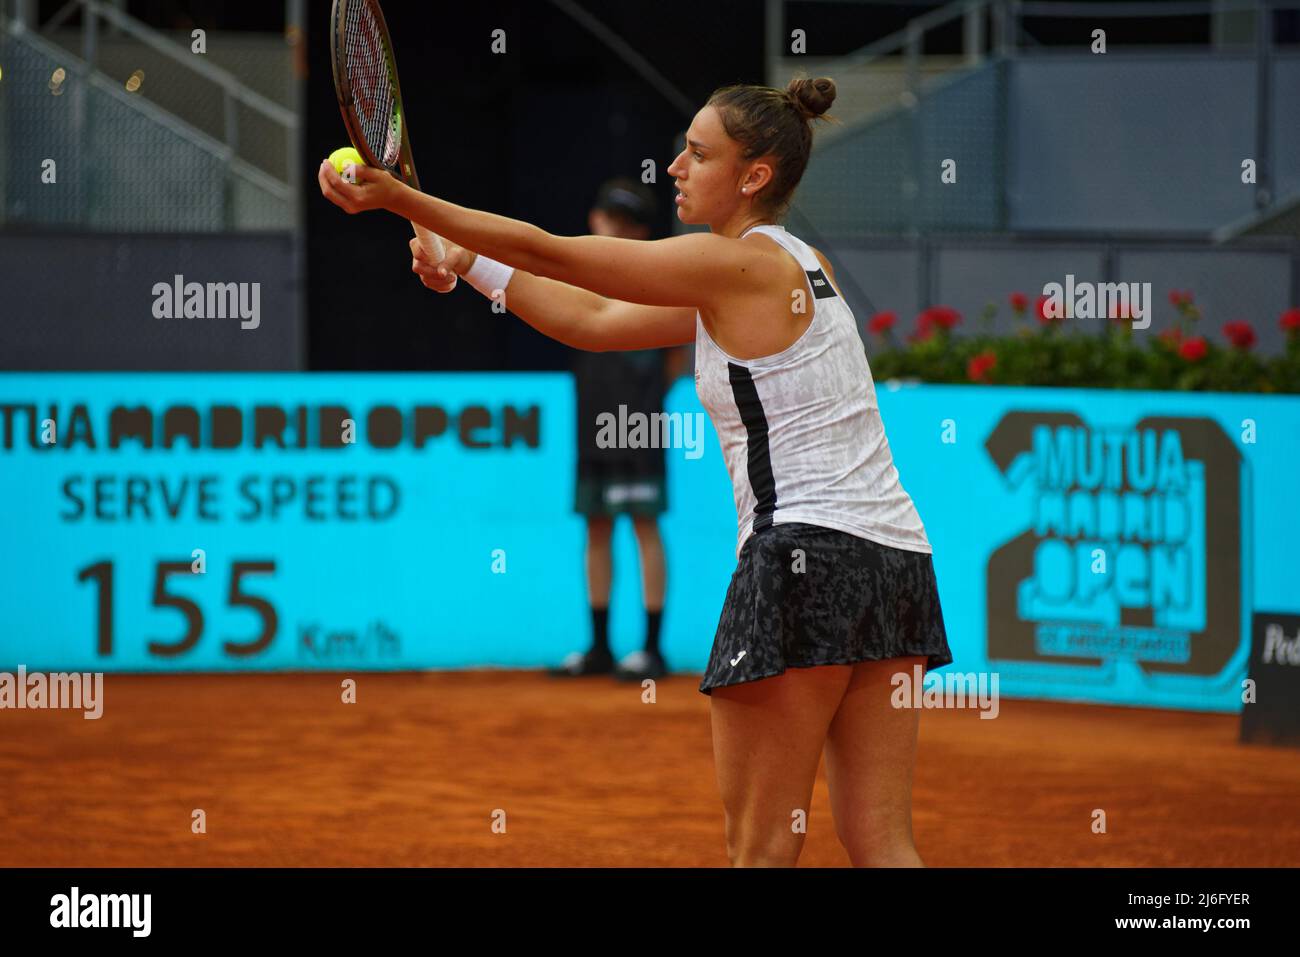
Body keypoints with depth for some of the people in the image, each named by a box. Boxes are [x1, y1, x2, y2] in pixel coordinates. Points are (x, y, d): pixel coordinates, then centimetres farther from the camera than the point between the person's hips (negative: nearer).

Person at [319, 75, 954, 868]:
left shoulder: (738, 263, -7)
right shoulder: (800, 266, 19)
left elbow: (546, 251, -6)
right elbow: (595, 321, 22)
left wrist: (397, 198, -1)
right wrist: (469, 265, 20)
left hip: (808, 551, -9)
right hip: (894, 560, 9)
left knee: (760, 848, -5)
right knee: (880, 848, 3)